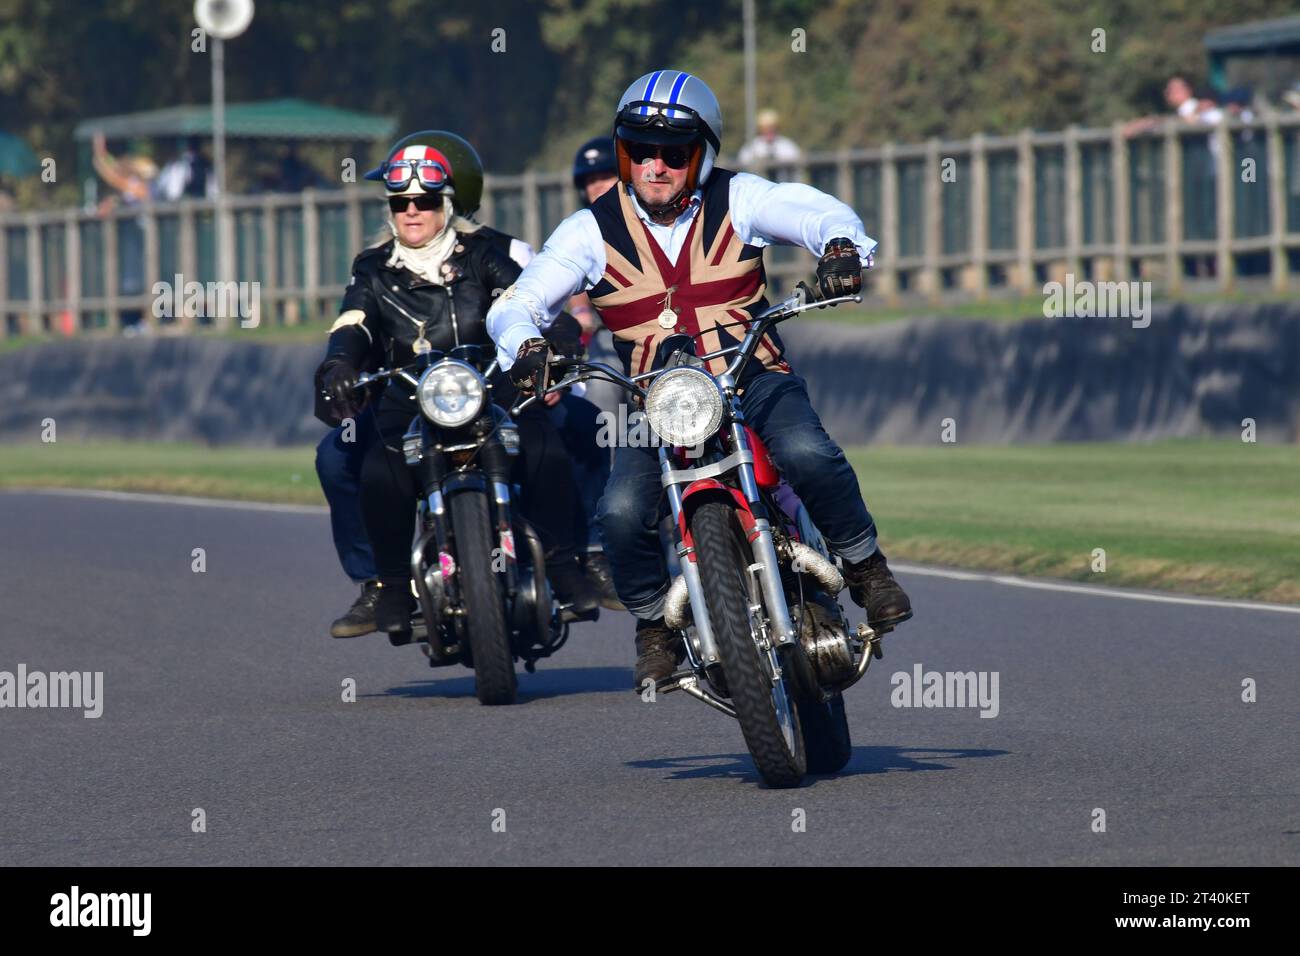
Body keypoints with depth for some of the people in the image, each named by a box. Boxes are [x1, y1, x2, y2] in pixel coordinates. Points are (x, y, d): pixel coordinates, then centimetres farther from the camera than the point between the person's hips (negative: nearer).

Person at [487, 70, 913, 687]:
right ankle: (655, 623, 6)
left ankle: (864, 566, -4)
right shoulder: (593, 230, 3)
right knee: (622, 514, -24)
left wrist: (840, 246, -34)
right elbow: (515, 304, -2)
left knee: (809, 455, -32)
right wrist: (525, 345, -26)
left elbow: (822, 213, -10)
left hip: (754, 380, -1)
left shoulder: (736, 200, 2)